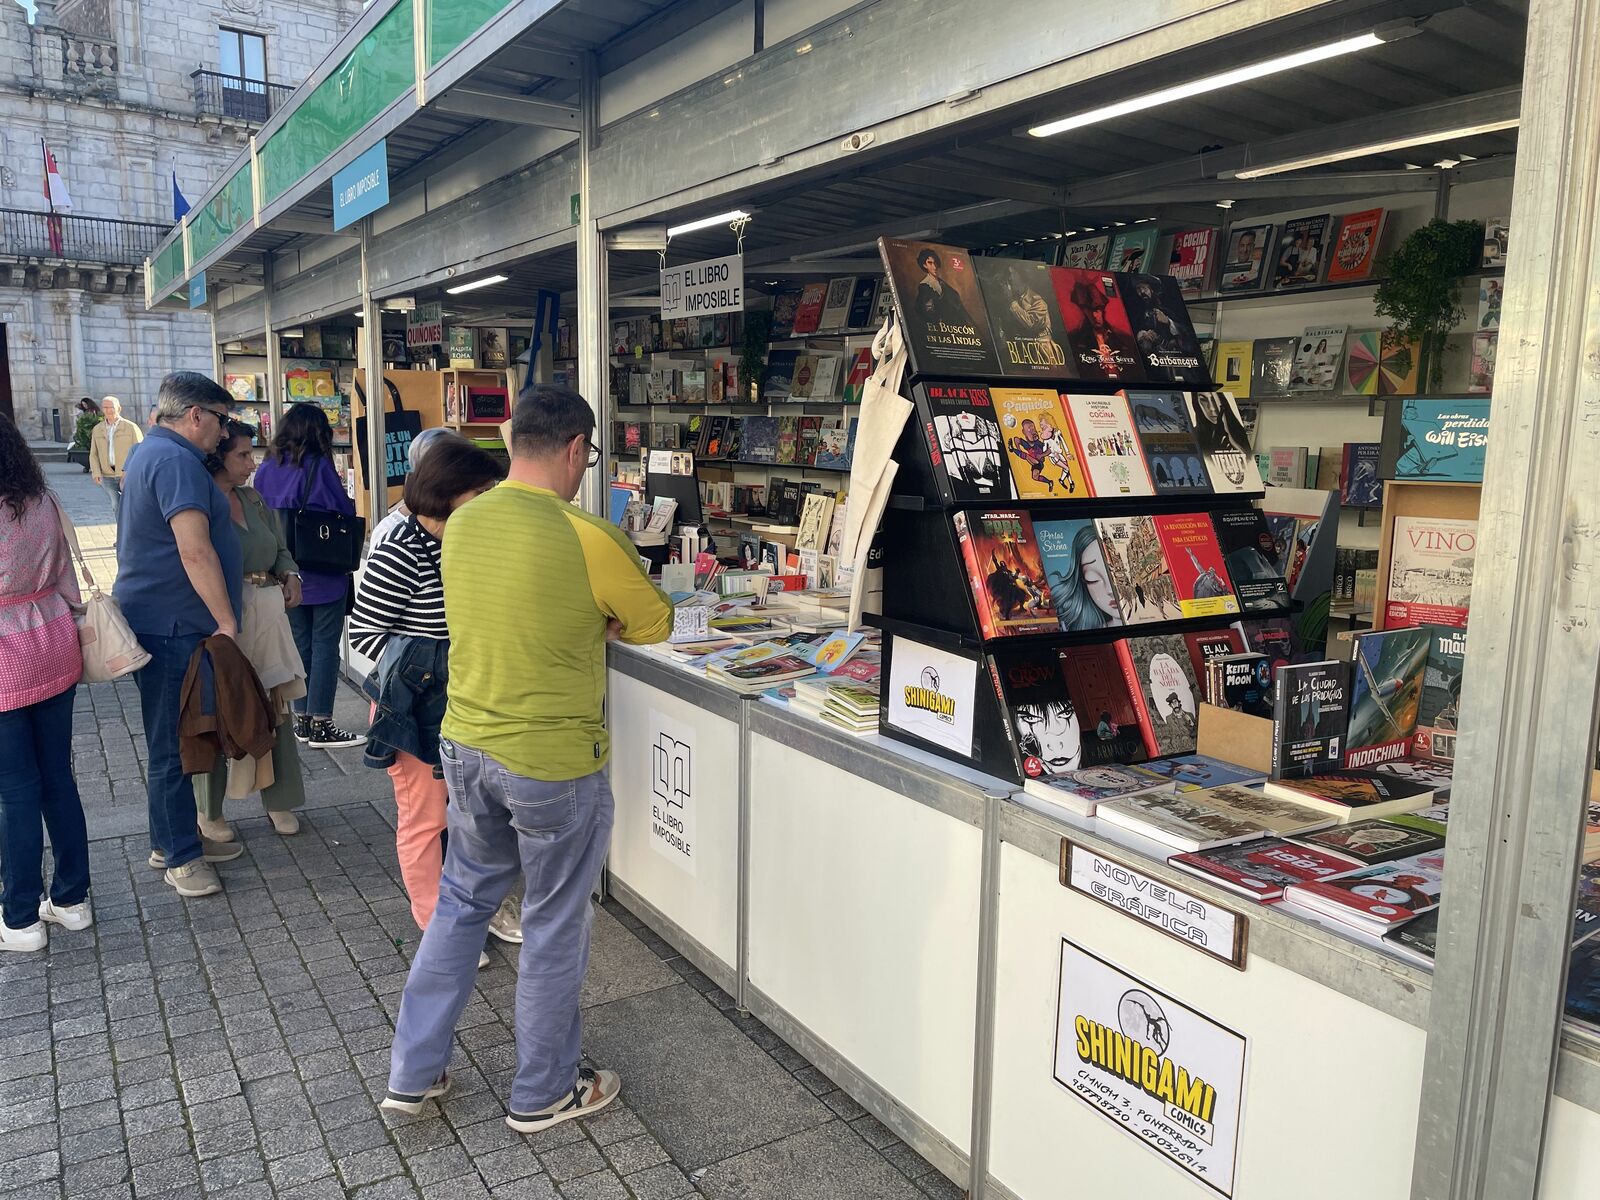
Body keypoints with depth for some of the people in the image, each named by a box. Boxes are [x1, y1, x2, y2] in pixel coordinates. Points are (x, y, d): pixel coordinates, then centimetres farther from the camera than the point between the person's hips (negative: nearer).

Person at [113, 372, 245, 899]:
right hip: (171, 626, -11)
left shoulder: (151, 454, 18)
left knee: (174, 739, 18)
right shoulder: (176, 461, -17)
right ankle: (180, 856, 9)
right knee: (172, 744, -1)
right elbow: (195, 551, -23)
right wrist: (227, 622, -19)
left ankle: (174, 840, 29)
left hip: (160, 623, 11)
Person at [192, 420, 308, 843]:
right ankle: (209, 811, 20)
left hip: (267, 614, 7)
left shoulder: (255, 499, 12)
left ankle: (279, 800, 23)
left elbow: (280, 549, 21)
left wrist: (290, 576, 2)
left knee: (275, 707, 10)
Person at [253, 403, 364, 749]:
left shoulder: (265, 470, 4)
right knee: (325, 646, 1)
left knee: (299, 644, 14)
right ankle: (320, 725, 3)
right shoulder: (319, 467, -14)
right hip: (323, 574, -6)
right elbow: (345, 512, -12)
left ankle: (301, 719, 20)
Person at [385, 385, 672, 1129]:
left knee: (461, 903, 24)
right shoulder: (588, 538, -21)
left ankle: (413, 1074, 36)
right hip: (555, 766, -6)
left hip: (466, 747, 6)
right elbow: (655, 625, -6)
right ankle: (542, 1095, 31)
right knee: (554, 929, 12)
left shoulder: (462, 523, -1)